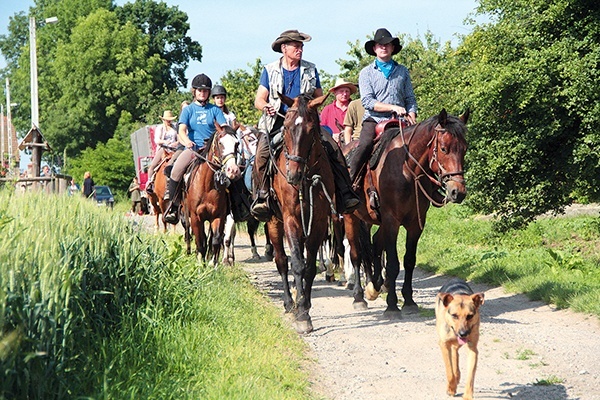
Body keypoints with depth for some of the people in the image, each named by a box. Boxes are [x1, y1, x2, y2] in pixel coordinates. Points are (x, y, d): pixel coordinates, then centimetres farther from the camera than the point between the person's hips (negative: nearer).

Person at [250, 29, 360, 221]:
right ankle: (261, 196, -20)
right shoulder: (270, 70, 9)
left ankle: (345, 194, -15)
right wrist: (266, 106, -18)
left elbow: (319, 97, 17)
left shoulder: (311, 70, 12)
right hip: (277, 122, -1)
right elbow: (259, 99, 6)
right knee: (262, 153, -28)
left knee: (333, 148, -18)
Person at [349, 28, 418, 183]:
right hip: (374, 119, -3)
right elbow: (367, 101, -3)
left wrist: (411, 119, -2)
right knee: (364, 145, -29)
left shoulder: (403, 71, 17)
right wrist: (393, 107, -13)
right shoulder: (366, 73, 9)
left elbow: (410, 99, 17)